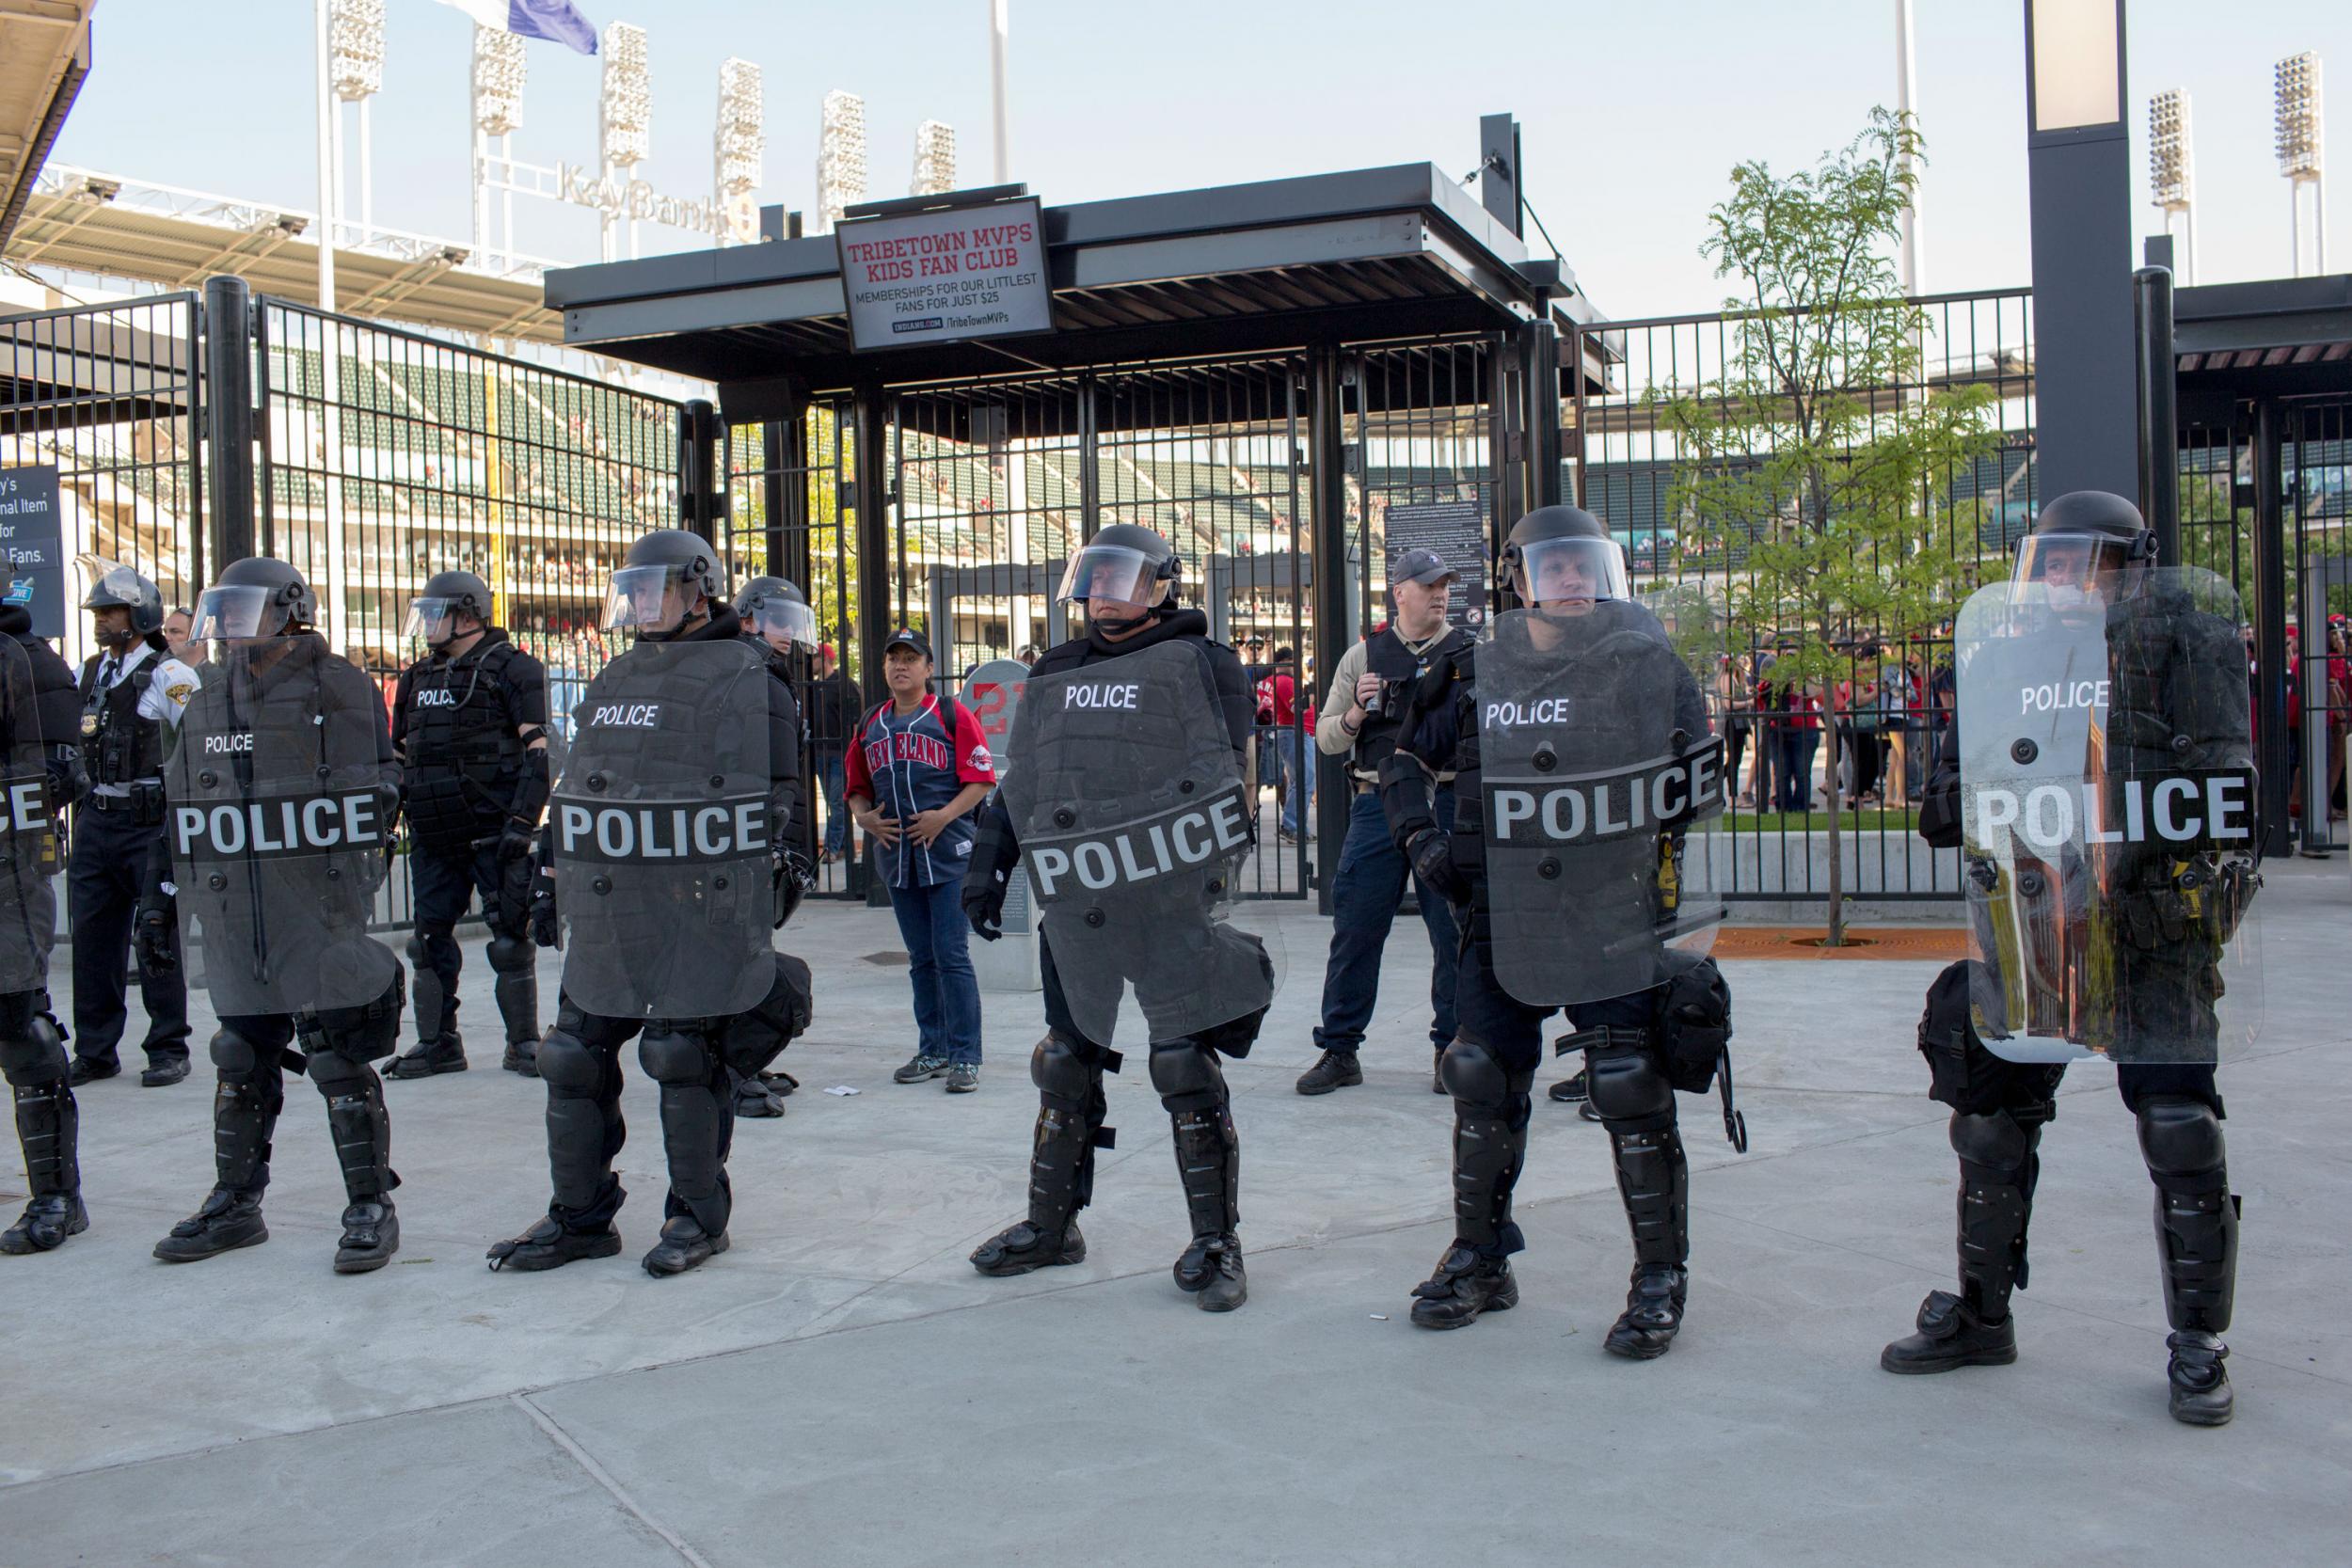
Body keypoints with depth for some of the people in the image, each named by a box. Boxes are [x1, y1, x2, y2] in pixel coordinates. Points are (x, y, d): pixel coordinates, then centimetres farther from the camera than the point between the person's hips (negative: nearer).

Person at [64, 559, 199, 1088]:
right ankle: (94, 1051, 17)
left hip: (154, 824, -6)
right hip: (97, 822, 6)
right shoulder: (88, 674, 13)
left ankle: (168, 1048, 6)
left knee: (158, 935, -3)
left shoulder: (169, 677, -6)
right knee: (92, 935, 8)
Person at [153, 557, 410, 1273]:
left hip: (320, 912, -6)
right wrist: (184, 891, 16)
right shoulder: (208, 701, 14)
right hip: (234, 922, 6)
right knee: (242, 1064, 14)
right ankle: (235, 1203, 25)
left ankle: (371, 1205, 7)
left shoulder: (340, 689, -3)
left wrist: (357, 864, -8)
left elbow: (377, 794, -2)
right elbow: (185, 804, 20)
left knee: (342, 1064, -2)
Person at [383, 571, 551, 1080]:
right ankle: (437, 1043, 19)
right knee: (430, 938, 9)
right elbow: (399, 756, 24)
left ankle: (523, 1043, 8)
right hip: (432, 837, 7)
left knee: (510, 937, -2)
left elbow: (540, 751, -9)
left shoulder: (512, 670, -3)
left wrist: (521, 820, -17)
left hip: (493, 833, -6)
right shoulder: (418, 679, 17)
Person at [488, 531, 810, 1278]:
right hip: (606, 916, 7)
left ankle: (698, 1216, 15)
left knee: (686, 1061, -1)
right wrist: (552, 878, 18)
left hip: (699, 917, -7)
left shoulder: (746, 686, -4)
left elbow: (773, 804, -7)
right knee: (575, 1059, 8)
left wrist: (760, 902, -11)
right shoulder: (612, 684, 17)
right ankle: (580, 1215, 21)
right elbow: (574, 792, 23)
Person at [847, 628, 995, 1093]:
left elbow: (981, 779, -5)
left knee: (952, 955, -7)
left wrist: (943, 816, -17)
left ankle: (965, 1058, -2)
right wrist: (864, 818, 1)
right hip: (896, 854, 5)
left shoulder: (952, 715, -1)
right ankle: (932, 1052, 21)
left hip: (948, 851, -5)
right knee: (920, 960, 12)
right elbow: (858, 787, 21)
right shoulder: (870, 726, 14)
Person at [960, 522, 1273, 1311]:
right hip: (1077, 907, 6)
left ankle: (1215, 1243, 10)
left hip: (1169, 902, -5)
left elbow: (1223, 775, -6)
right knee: (1065, 1062, 12)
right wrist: (987, 864, 16)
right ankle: (1050, 1226, 27)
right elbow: (1019, 780, 21)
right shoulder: (1055, 674, 16)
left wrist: (1213, 869, -14)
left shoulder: (1197, 665, -2)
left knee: (1186, 1065, -3)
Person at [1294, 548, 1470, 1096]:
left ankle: (1453, 1049, 16)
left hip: (1448, 801, -1)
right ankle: (1339, 1050, 10)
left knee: (1456, 933, 3)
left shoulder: (1471, 653, 8)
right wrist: (1355, 713, -10)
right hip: (1377, 801, 1)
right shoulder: (1363, 656, 11)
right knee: (1354, 930, 1)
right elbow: (1326, 739, 10)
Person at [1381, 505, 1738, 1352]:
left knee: (1632, 1091, -3)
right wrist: (1420, 838, 5)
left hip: (1614, 920, -3)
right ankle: (1480, 1260, 27)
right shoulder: (1480, 675, 7)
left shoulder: (1648, 665, -1)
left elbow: (1699, 781, 3)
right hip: (1503, 922, 3)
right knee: (1483, 1083, 9)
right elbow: (1407, 763, 17)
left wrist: (1635, 804, -11)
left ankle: (1661, 1280, 14)